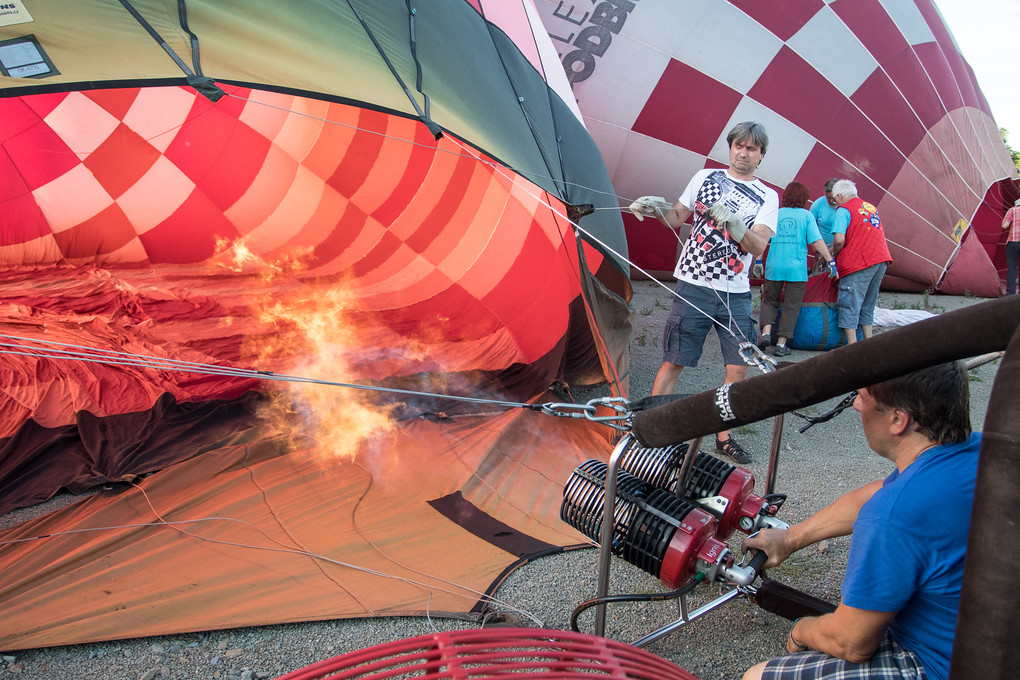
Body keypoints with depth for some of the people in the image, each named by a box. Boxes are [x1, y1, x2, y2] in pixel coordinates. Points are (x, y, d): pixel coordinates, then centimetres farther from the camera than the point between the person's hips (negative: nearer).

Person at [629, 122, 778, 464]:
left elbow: (759, 246, -5)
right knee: (673, 361, -2)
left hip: (735, 294, 2)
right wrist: (656, 208, -9)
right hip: (693, 286, -2)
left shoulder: (767, 197, 8)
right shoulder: (705, 177, 8)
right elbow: (677, 219, 11)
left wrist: (734, 224, -24)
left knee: (738, 368, 0)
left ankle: (724, 437, 17)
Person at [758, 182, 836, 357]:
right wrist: (831, 261, -3)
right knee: (791, 306, 6)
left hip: (774, 266, 2)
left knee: (770, 300, 17)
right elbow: (817, 241, -5)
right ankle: (781, 344, 5)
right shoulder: (806, 215, 2)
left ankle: (766, 332, -4)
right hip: (797, 268, -2)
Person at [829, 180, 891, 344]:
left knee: (849, 304, -2)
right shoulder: (871, 207, 21)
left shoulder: (844, 209, -3)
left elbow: (839, 239, -16)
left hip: (858, 263, -8)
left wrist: (834, 254, 4)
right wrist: (835, 250, 26)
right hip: (881, 259, 8)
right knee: (868, 305, 16)